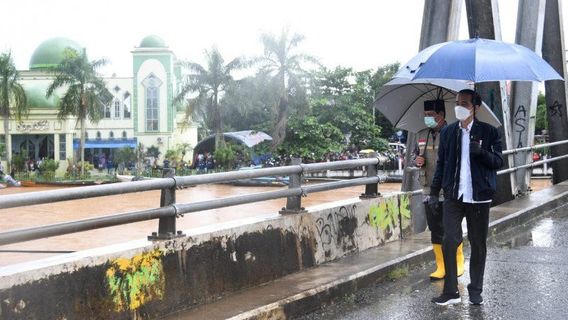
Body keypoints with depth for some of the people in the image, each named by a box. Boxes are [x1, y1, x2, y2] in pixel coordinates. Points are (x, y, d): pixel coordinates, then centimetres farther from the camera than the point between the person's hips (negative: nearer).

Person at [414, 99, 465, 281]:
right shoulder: (421, 135, 10)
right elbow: (416, 155, 21)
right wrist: (417, 161, -1)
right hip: (429, 191, 5)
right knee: (435, 230, 9)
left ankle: (458, 264, 19)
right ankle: (440, 268, 17)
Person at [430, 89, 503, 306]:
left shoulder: (488, 132, 1)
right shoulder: (447, 132, 9)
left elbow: (498, 162, -1)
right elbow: (441, 163, 13)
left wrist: (482, 152, -20)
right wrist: (434, 191, 7)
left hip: (479, 197, -1)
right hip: (453, 196, 1)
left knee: (478, 245, 7)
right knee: (449, 242, -7)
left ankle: (475, 291, 20)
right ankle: (450, 292, 1)